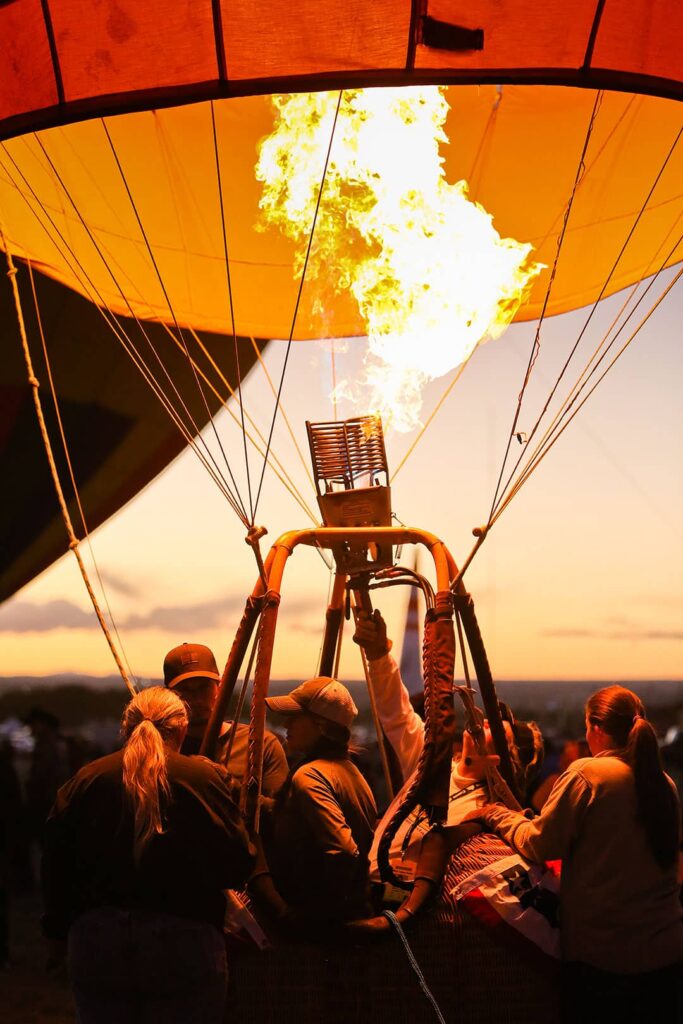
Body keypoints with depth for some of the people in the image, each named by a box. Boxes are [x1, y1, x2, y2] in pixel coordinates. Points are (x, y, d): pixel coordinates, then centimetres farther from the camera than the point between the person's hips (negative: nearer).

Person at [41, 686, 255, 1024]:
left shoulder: (84, 781, 1)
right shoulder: (205, 777, -7)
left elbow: (56, 866, 5)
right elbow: (237, 865, -6)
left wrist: (58, 932, 20)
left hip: (96, 948, 3)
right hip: (185, 943, -2)